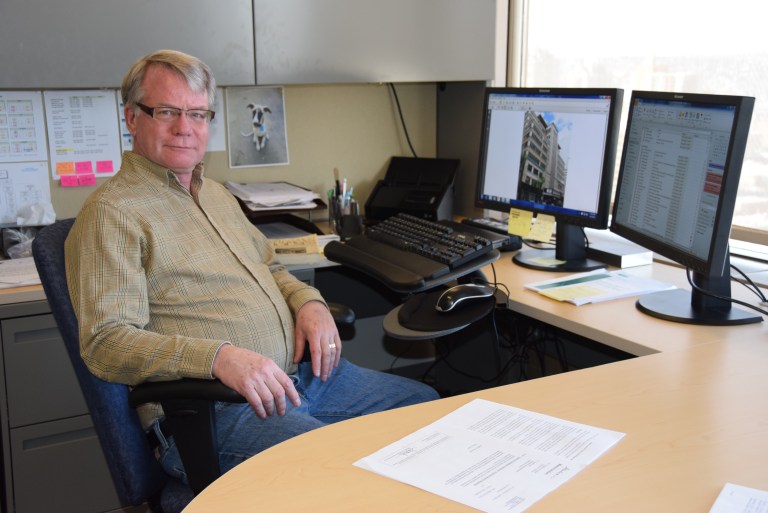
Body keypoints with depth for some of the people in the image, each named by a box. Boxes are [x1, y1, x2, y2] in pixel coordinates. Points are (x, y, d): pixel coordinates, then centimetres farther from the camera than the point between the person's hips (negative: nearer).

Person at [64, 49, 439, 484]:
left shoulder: (216, 194, 19)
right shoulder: (112, 213, -9)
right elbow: (106, 342, -18)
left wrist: (309, 303, 6)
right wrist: (219, 357, -32)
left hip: (304, 373, 9)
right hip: (213, 411, -9)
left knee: (425, 403, 10)